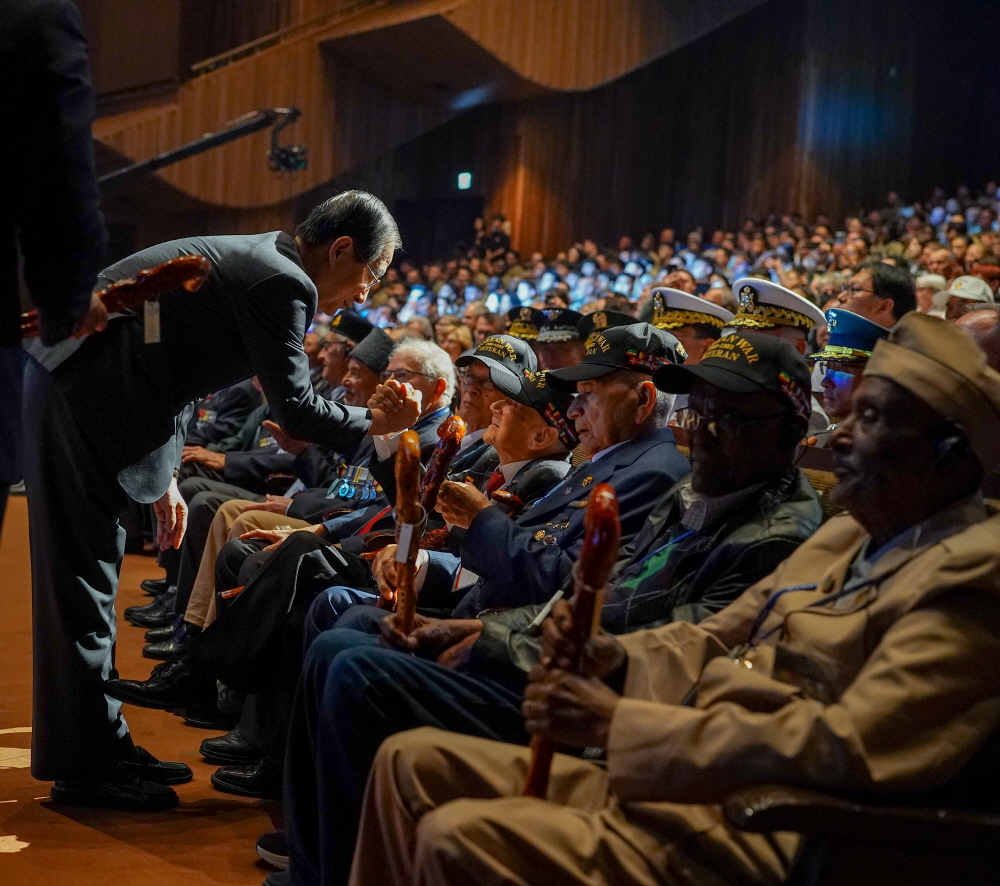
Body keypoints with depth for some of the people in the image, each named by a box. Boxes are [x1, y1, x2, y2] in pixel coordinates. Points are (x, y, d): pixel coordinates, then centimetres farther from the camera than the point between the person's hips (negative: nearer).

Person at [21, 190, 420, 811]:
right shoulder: (284, 282, -14)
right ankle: (84, 768, 4)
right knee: (83, 580, -4)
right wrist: (377, 423, -1)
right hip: (84, 401, -10)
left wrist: (163, 478, 22)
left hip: (76, 389, 10)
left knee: (92, 579, 14)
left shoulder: (257, 261, 17)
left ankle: (103, 746, 23)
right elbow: (294, 409, -16)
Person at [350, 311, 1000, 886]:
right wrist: (613, 658, -4)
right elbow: (711, 643, 19)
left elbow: (846, 748, -24)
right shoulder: (848, 534, 16)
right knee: (410, 761, 6)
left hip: (758, 834, -9)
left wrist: (618, 723, -20)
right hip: (667, 780, 9)